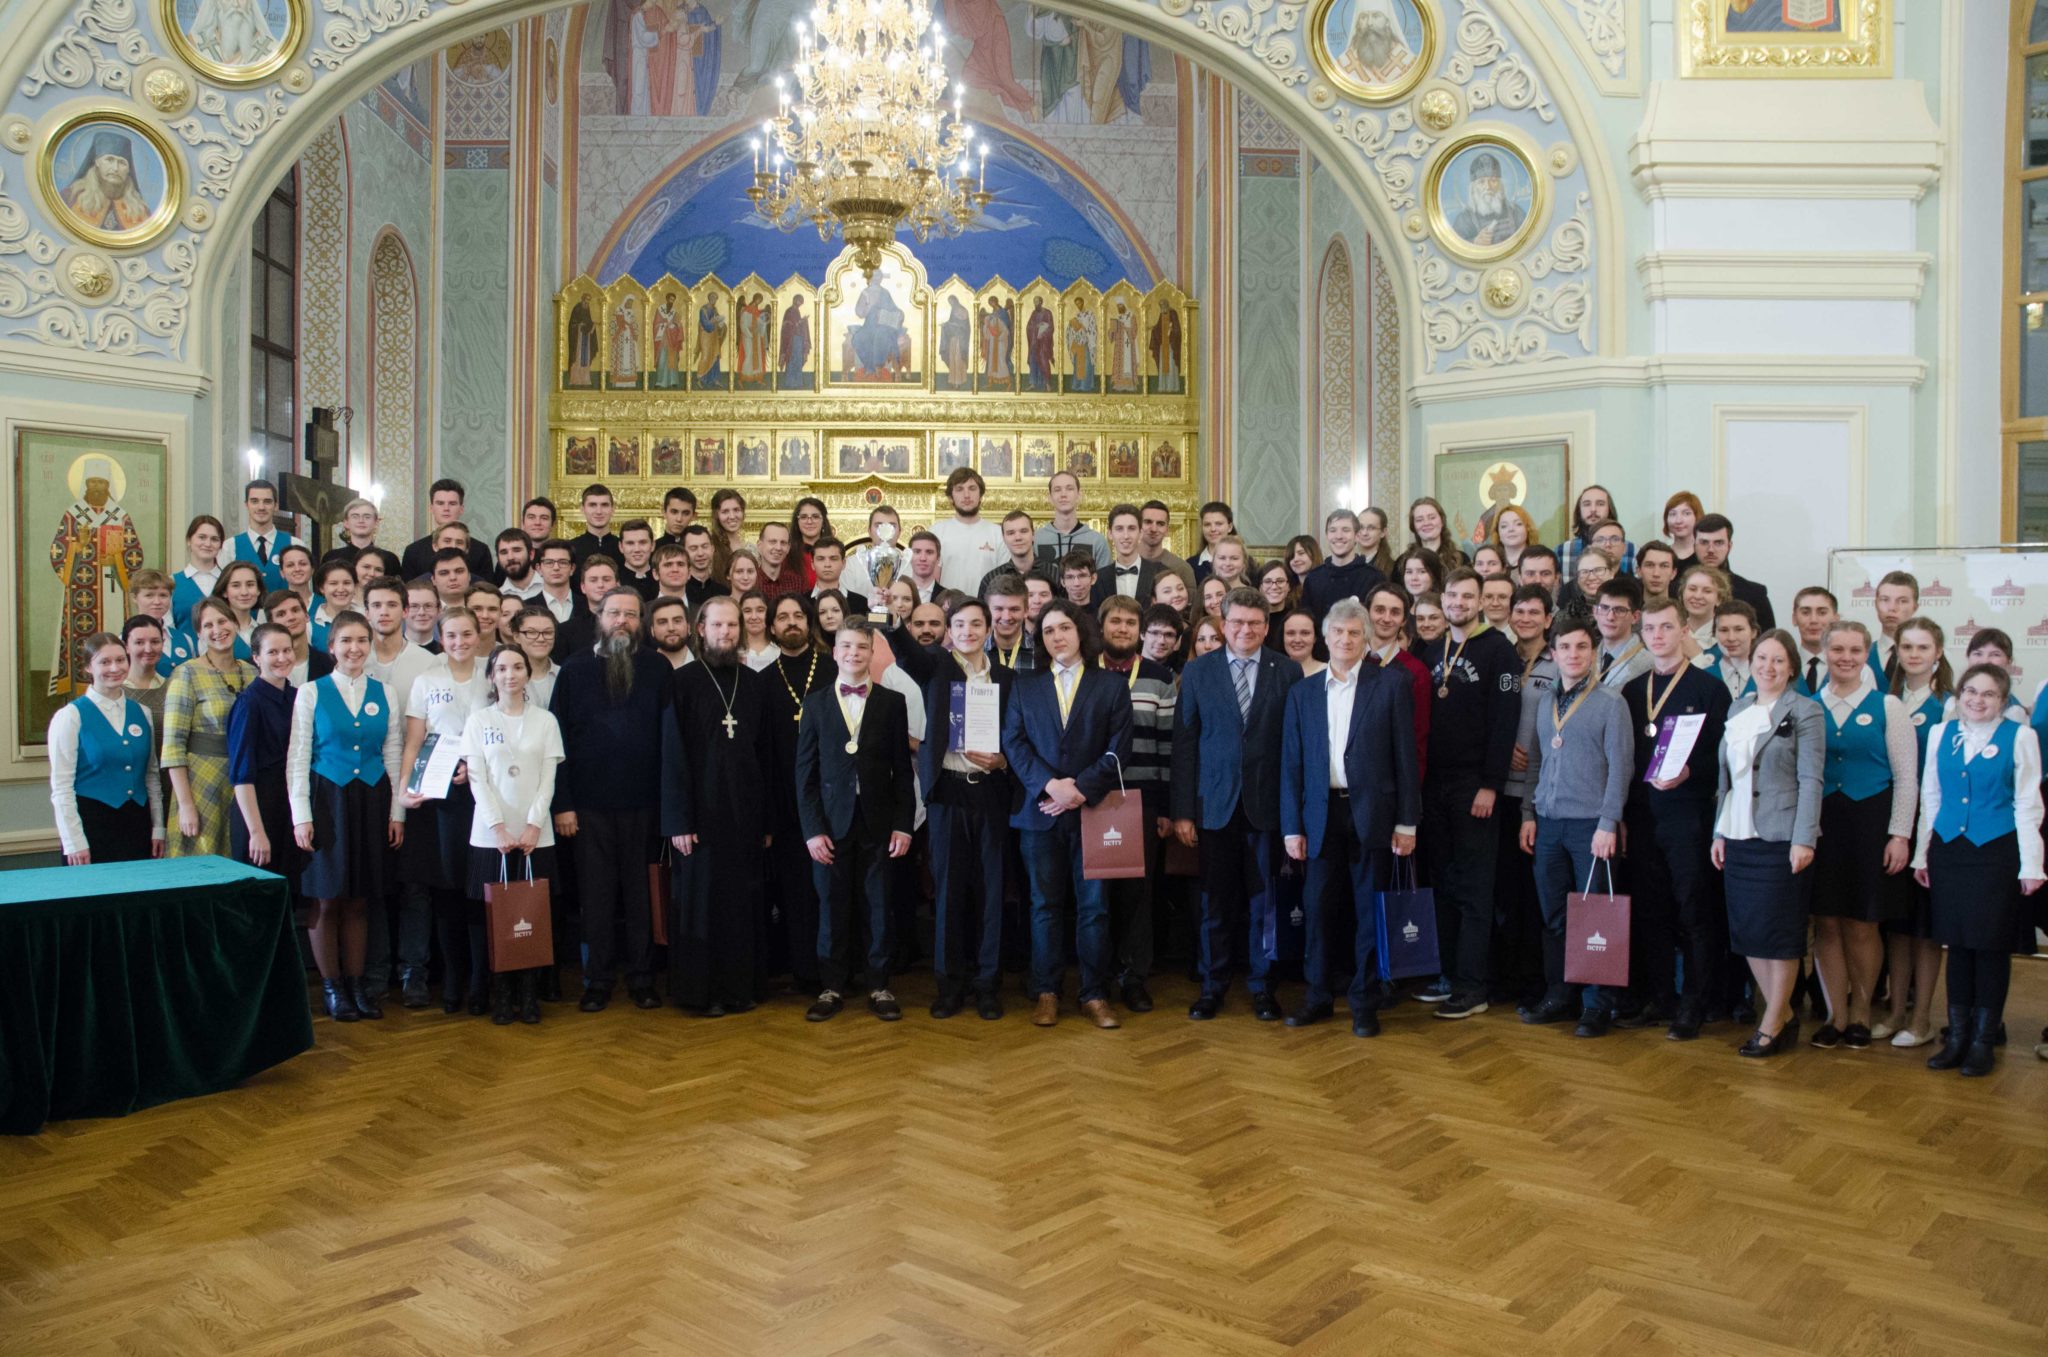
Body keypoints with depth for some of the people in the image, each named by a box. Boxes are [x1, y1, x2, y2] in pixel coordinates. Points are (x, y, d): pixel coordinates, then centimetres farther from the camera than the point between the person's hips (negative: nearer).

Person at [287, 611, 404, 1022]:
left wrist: (396, 811, 6)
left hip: (370, 801, 2)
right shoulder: (310, 693, 0)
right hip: (327, 799, -2)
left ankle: (356, 982, 16)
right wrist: (300, 815, -7)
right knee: (327, 899, 1)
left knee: (359, 899, 7)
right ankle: (332, 987, 12)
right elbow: (297, 757, -2)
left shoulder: (383, 694, 8)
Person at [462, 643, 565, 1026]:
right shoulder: (478, 720, 5)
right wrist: (499, 828, -10)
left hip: (536, 835, 1)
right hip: (490, 835, 0)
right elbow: (477, 779, -1)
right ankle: (501, 997, 9)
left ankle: (529, 995, 8)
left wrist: (533, 826, -9)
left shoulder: (545, 720, 7)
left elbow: (548, 778, 2)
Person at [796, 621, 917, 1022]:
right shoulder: (815, 704, 5)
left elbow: (903, 769, 3)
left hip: (878, 822, 0)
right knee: (832, 906, 5)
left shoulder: (892, 702, 3)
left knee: (879, 906, 5)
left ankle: (879, 985, 16)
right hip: (832, 822, 0)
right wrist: (812, 829, -5)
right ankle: (832, 986, 17)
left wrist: (903, 824, -3)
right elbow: (805, 772, 2)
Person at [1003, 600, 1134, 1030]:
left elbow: (1118, 749, -2)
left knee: (1094, 906, 2)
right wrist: (1050, 784, -14)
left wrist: (1081, 790, -13)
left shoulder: (1111, 686, 6)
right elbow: (1014, 744, 1)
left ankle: (1095, 994, 10)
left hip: (1091, 811, -1)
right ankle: (1046, 992, 12)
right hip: (1040, 812, 1)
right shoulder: (1026, 690, 12)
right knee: (1045, 905, 5)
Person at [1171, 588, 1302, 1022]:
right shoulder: (1197, 672, 4)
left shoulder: (1288, 672, 2)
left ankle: (1262, 985, 22)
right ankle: (1213, 983, 22)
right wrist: (1183, 810, -3)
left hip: (1267, 803, 0)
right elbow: (1184, 743, 1)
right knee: (1215, 901, 7)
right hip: (1215, 803, 1)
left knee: (1263, 900, 7)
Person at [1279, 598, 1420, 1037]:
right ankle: (1318, 995, 20)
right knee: (1319, 907, 6)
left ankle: (1363, 1000, 17)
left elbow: (1405, 755, -1)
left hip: (1373, 813, -2)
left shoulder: (1390, 684, 1)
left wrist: (1407, 821, -5)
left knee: (1370, 909, 5)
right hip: (1321, 814, 2)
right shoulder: (1302, 692, 8)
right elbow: (1292, 764, 7)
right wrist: (1292, 827, 2)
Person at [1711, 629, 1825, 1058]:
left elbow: (1811, 779, -9)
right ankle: (1783, 1014, 23)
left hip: (1781, 837, -6)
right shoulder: (1737, 709, 13)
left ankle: (1772, 1025, 12)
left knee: (1779, 931, 1)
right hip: (1739, 836, 6)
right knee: (1745, 929, 8)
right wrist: (1719, 831, 11)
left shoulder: (1805, 712, -3)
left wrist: (1803, 839, -14)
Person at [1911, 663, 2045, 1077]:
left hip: (1997, 852, -3)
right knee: (1957, 943, 8)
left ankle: (1984, 1040, 13)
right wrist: (1921, 855, 10)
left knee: (1992, 946, 2)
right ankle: (1957, 1035, 17)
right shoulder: (1941, 734, 8)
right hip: (1949, 851, 3)